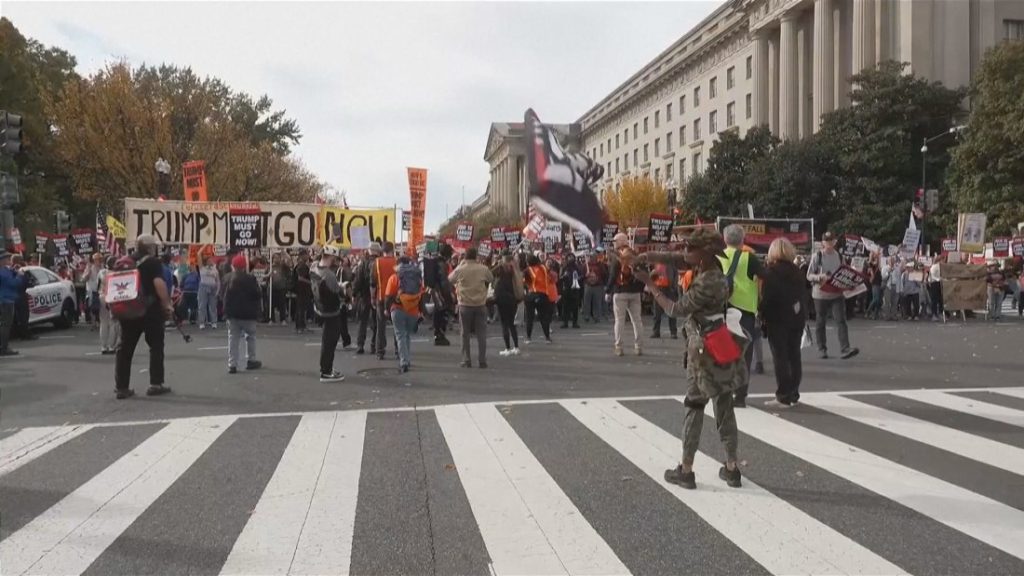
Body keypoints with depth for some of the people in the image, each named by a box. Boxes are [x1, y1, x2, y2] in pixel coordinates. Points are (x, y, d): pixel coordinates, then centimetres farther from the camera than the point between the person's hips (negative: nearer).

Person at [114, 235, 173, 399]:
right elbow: (159, 283, -19)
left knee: (125, 348, 7)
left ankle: (121, 387, 6)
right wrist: (167, 305, -14)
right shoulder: (154, 262, -6)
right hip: (150, 309, -5)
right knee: (156, 346, 6)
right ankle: (155, 384, 6)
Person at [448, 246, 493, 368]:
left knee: (465, 333, 8)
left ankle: (466, 361, 7)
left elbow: (450, 279, 10)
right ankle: (482, 361, 5)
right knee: (481, 333, 6)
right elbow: (491, 279, 12)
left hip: (465, 305, 0)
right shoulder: (483, 269, -5)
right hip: (480, 304, 1)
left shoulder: (460, 269, -8)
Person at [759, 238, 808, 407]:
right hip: (797, 317, 6)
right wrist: (803, 315, 17)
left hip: (778, 319, -6)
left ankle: (783, 396, -4)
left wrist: (762, 314, -5)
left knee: (780, 358, -3)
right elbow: (804, 294, 12)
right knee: (794, 356, 10)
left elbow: (766, 297, -14)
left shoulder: (770, 271, -10)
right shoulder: (797, 271, 9)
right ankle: (793, 394, 15)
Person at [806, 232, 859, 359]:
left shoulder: (839, 256, 8)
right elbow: (809, 275, -4)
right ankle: (821, 349, 18)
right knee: (820, 322, 7)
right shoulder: (817, 256, -3)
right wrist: (820, 277, -23)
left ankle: (845, 349, -15)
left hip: (837, 294, 2)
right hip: (821, 294, -2)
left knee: (841, 320, -9)